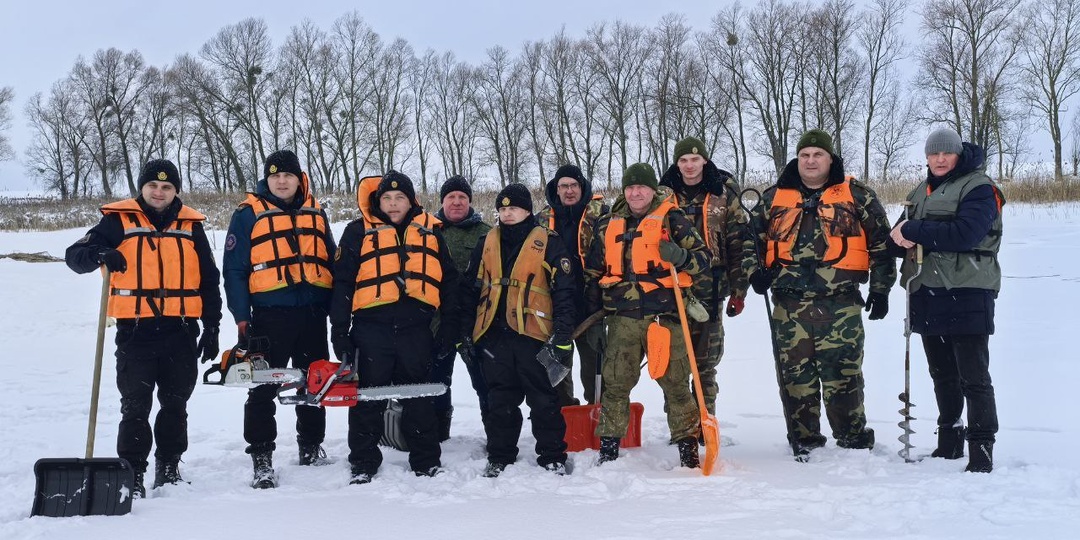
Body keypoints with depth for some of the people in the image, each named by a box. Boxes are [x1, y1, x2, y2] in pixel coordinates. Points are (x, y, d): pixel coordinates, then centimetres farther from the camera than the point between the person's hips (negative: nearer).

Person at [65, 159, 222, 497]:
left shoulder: (190, 225, 9)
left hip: (181, 331, 2)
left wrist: (212, 327, 8)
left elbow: (209, 280, 12)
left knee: (175, 405, 11)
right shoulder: (119, 220, 2)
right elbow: (75, 256, -3)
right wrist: (101, 254, -26)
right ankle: (132, 473, 9)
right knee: (135, 406, 0)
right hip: (135, 330, -2)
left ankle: (169, 468, 24)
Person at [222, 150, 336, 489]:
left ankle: (311, 447, 28)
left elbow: (331, 263, 16)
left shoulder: (315, 213, 12)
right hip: (270, 315, -4)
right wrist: (241, 316, -8)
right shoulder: (249, 213, 0)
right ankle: (261, 458, 4)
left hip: (313, 314, 4)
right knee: (263, 388, -2)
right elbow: (234, 269, -2)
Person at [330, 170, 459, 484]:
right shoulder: (359, 232, 5)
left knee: (419, 398, 11)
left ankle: (426, 461, 21)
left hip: (416, 329, 2)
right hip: (372, 329, -2)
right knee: (368, 399, 4)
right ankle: (363, 464, 15)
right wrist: (340, 331, -2)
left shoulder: (430, 232, 13)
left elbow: (448, 282, 14)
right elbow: (343, 284, 3)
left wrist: (449, 326, 9)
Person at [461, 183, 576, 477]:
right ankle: (499, 457, 22)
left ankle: (552, 456, 17)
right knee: (500, 402, 11)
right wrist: (466, 333, 9)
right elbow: (471, 290, 14)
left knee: (544, 401, 4)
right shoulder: (487, 244, 12)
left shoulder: (548, 244, -1)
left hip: (534, 334, -3)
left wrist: (562, 336, -10)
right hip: (493, 335, 4)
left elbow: (564, 293, -4)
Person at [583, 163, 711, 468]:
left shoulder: (672, 219, 3)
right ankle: (609, 446, 16)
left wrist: (680, 257, -19)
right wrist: (590, 306, 21)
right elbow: (594, 270, 24)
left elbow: (703, 258, 2)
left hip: (664, 315, -3)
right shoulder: (608, 225, 14)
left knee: (675, 382, 2)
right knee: (615, 382, 5)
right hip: (622, 317, 3)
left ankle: (688, 445, 13)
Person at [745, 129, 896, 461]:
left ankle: (854, 441, 12)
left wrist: (880, 289, 7)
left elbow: (881, 242, 10)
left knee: (842, 375, -3)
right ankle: (803, 442, 18)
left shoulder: (858, 197, 7)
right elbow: (752, 237, 22)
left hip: (841, 305, -2)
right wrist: (756, 271, 5)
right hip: (789, 305, 2)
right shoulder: (773, 199, 13)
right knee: (795, 375, 5)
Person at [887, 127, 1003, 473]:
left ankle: (981, 451, 0)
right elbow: (899, 238, 13)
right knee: (942, 375, 15)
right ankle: (949, 443, 26)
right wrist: (899, 238, -11)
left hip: (967, 295, -7)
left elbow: (966, 233, -20)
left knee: (973, 378, -5)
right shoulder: (921, 193, 18)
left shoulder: (978, 188, -4)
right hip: (927, 294, 7)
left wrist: (914, 231, -16)